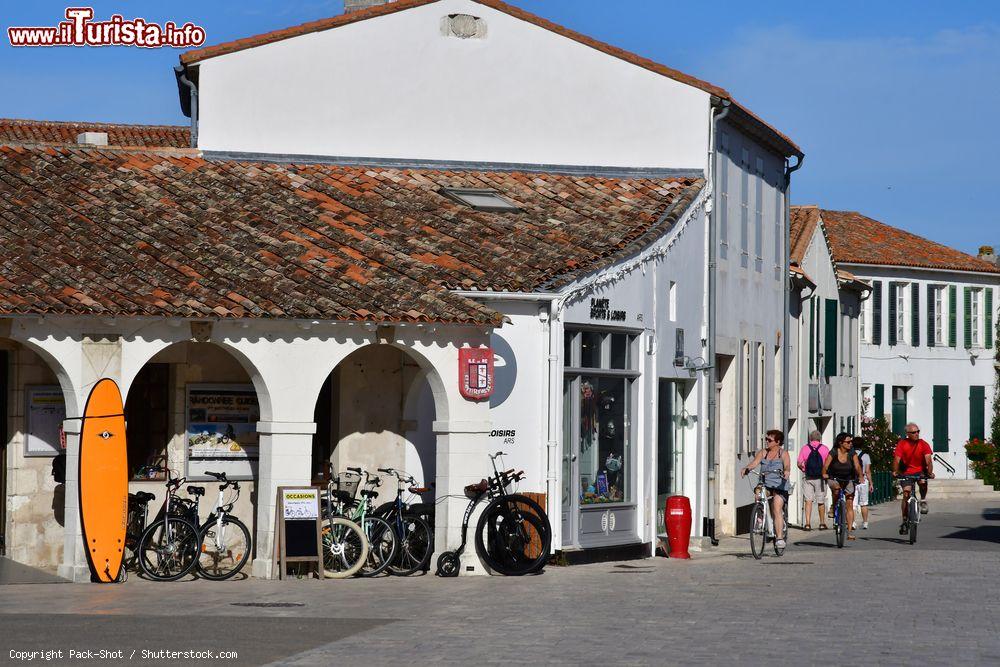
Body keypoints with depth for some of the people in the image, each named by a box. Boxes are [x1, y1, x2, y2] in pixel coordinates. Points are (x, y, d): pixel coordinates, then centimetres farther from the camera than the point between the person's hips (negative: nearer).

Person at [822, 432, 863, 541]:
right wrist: (824, 474, -43)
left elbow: (857, 466, -21)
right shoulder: (834, 453, -14)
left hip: (848, 480, 2)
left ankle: (849, 531, -3)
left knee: (850, 505, -5)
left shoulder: (852, 454, -9)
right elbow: (826, 465, -24)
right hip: (834, 479, -2)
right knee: (836, 488, -37)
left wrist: (860, 477, -38)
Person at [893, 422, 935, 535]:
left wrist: (930, 472, -34)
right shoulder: (902, 444, -8)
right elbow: (897, 459, -17)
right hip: (906, 472, 0)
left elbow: (928, 459, -19)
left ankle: (923, 501, -4)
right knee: (906, 492, -15)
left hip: (920, 471, 0)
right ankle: (904, 520, -5)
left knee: (923, 482, -34)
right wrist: (895, 471, -32)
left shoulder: (924, 445, -9)